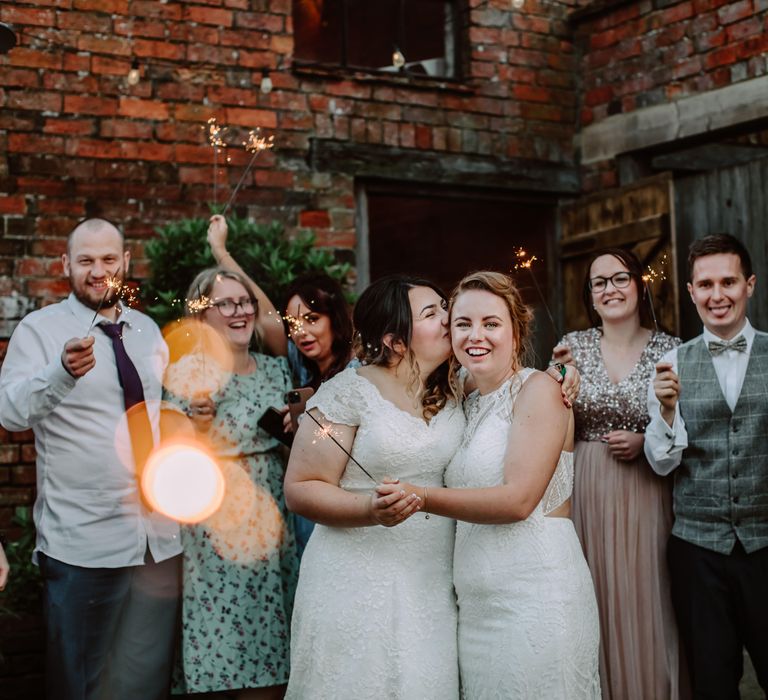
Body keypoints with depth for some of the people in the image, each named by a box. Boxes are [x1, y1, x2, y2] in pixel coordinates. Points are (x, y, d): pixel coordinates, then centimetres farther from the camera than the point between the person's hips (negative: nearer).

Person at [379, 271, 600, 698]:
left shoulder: (538, 389, -7)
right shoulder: (471, 405, 15)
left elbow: (518, 500, -16)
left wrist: (422, 497, -23)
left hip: (536, 597, -7)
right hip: (476, 606, 7)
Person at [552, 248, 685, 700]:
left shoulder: (671, 350, 0)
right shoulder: (574, 346, 3)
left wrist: (645, 442, -11)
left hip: (646, 496, -1)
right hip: (588, 494, 1)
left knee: (646, 600, 2)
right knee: (598, 601, 4)